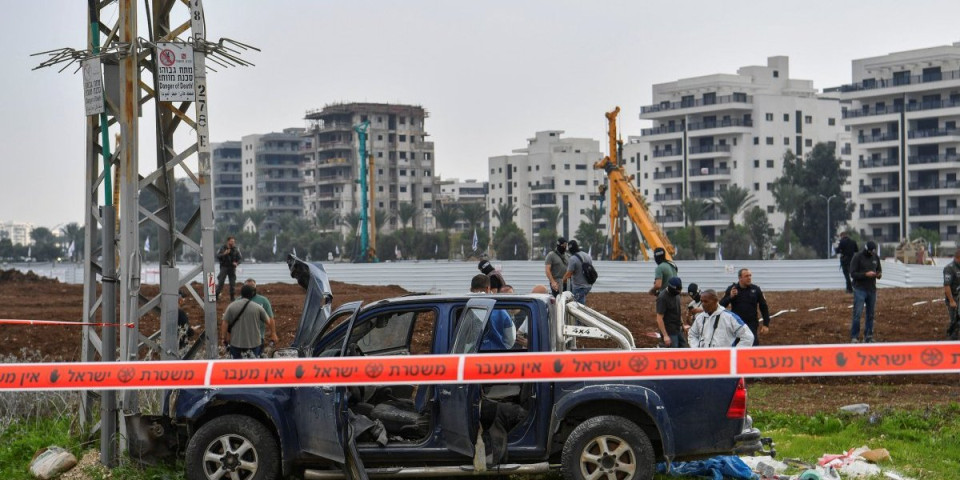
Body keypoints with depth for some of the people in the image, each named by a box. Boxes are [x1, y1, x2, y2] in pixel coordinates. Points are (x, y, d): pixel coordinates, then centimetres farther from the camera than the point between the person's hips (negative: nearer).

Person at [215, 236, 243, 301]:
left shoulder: (236, 249, 1)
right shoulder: (223, 248, -2)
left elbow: (240, 258, 3)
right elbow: (218, 256, -6)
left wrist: (237, 263, -16)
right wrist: (224, 254, -22)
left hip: (232, 268, 2)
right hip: (224, 267, -2)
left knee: (232, 283, 3)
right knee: (220, 282, -5)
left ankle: (232, 298, 13)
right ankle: (216, 295, 2)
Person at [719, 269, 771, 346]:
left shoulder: (756, 290, 3)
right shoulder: (731, 289, 2)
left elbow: (764, 307, 8)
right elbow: (721, 305, 1)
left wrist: (766, 324, 2)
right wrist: (730, 297, -17)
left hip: (752, 325, 0)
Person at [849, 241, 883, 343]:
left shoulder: (876, 257, 8)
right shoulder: (857, 257, -8)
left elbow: (879, 269, 18)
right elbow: (853, 273, -11)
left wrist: (879, 274, -6)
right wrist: (866, 274, -23)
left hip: (872, 289, 5)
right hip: (860, 289, -5)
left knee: (870, 315, 7)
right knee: (857, 314, -9)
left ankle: (868, 337, 13)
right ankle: (854, 337, -4)